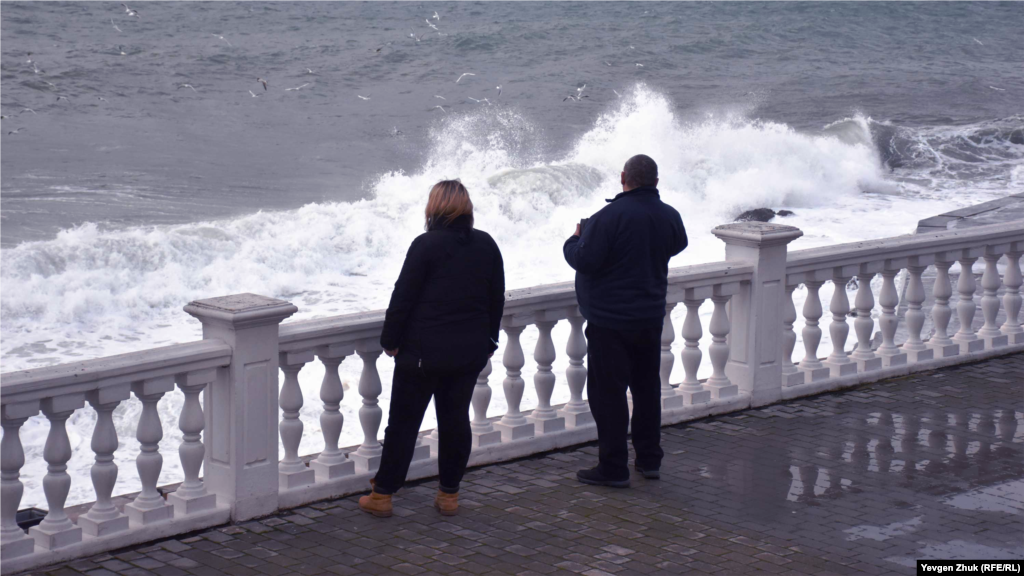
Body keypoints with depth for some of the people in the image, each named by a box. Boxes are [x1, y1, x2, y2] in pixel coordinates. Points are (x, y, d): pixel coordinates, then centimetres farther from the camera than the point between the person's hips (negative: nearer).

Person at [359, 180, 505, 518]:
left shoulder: (426, 246, -12)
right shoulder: (487, 246, 5)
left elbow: (403, 297, -11)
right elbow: (497, 298, 12)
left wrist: (390, 340, 0)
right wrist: (489, 340, 22)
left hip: (423, 351, -4)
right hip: (470, 351, 5)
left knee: (404, 421, 3)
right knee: (456, 419, 12)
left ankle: (382, 495, 9)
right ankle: (449, 494, 15)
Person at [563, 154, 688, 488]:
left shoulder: (610, 216, -20)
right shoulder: (669, 216, 1)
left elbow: (584, 261, -22)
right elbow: (677, 245, 21)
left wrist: (575, 240, -2)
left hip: (610, 321, -6)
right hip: (651, 319, 6)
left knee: (608, 392, 0)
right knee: (647, 387, 18)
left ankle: (614, 468, 3)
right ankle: (649, 459, 25)